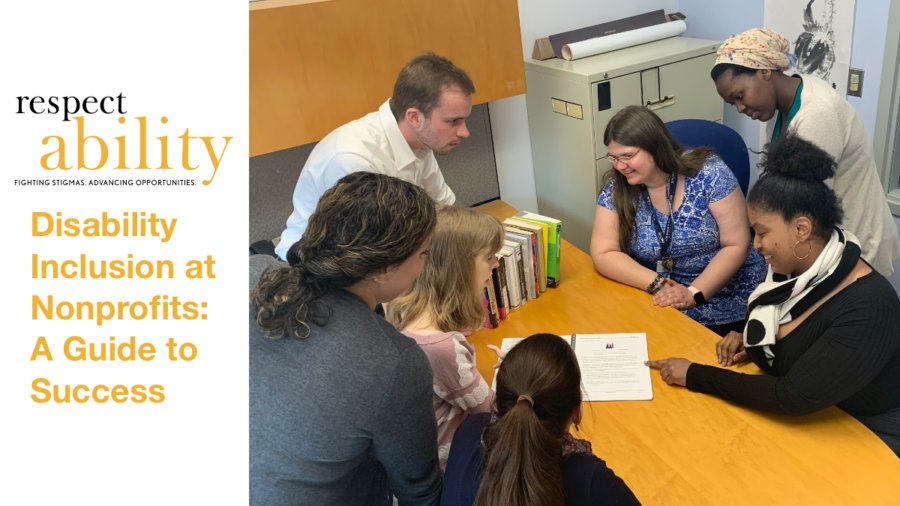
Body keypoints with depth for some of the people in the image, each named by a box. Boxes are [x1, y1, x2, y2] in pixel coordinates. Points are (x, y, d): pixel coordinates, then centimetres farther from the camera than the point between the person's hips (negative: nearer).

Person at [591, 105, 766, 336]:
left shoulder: (709, 173, -11)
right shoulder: (616, 189, -4)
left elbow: (736, 246, -11)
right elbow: (604, 254, -8)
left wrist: (694, 293, -22)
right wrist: (657, 284, -21)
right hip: (665, 307, 2)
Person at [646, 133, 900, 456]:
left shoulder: (866, 308, -28)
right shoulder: (793, 270, -4)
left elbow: (795, 397, -30)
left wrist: (694, 376, -24)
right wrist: (749, 341, -4)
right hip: (799, 419, 7)